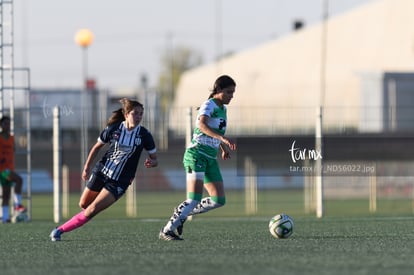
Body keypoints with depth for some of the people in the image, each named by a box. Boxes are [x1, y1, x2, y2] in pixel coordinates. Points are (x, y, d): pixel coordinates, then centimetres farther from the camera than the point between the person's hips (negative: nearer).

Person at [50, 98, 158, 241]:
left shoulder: (144, 135, -11)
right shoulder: (113, 129, -9)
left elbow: (154, 159, -2)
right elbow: (97, 147, 7)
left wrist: (151, 162, -25)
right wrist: (87, 167, 3)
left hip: (119, 182, -2)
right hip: (101, 172, 2)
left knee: (92, 210, -11)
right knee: (83, 204, 14)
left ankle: (60, 230, 0)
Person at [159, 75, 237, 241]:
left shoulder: (222, 108, 15)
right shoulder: (209, 105, -12)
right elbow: (202, 124, -34)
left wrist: (224, 148, 25)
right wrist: (223, 138, -45)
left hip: (210, 159, 9)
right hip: (196, 155, -9)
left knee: (219, 200, 0)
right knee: (194, 200, -16)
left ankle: (182, 214, 15)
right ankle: (167, 231, -7)